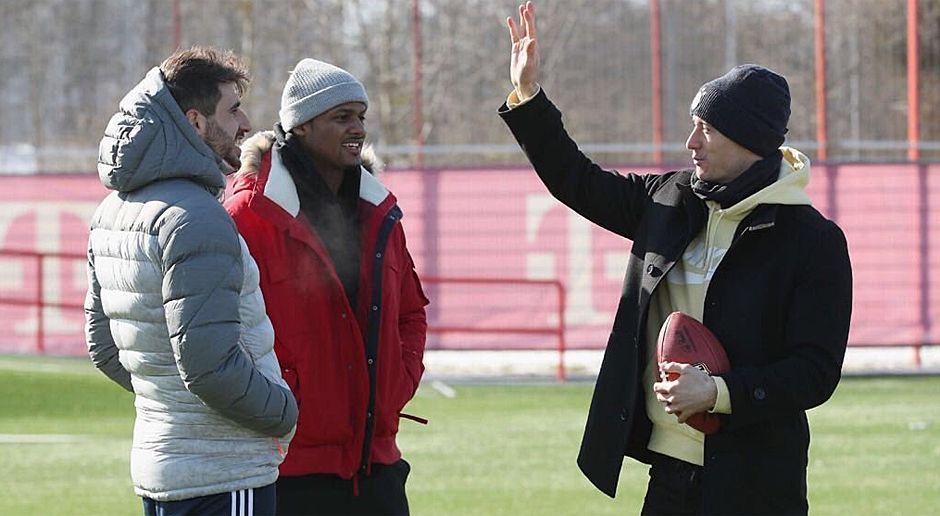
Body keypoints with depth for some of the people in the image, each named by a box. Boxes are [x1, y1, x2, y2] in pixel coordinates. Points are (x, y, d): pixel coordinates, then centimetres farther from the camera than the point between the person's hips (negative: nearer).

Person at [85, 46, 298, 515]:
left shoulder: (112, 212, 11)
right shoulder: (196, 218, -19)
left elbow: (105, 348, 18)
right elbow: (210, 362, -24)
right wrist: (282, 413, -9)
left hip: (156, 467, 9)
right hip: (223, 478, -9)